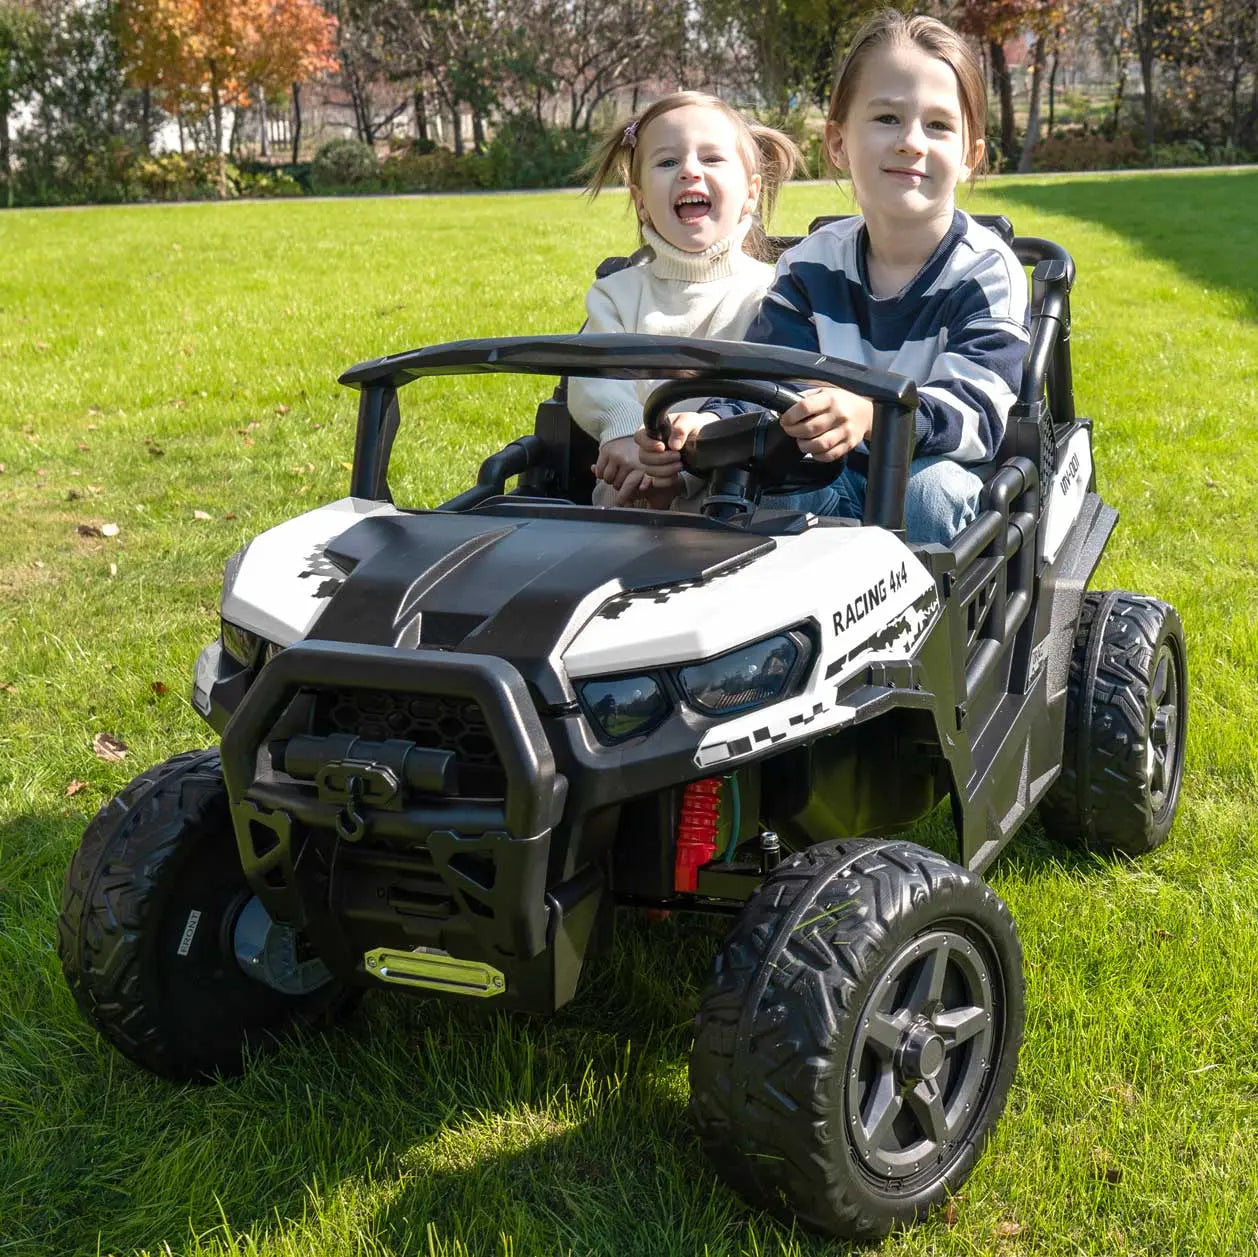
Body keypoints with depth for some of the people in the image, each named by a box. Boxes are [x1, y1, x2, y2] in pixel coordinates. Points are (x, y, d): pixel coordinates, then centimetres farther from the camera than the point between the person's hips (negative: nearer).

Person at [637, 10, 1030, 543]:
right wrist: (709, 427, -31)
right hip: (843, 483, 3)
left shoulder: (987, 270, -9)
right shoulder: (813, 264, 3)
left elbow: (980, 407, -23)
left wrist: (875, 413, -46)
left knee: (931, 485, -36)